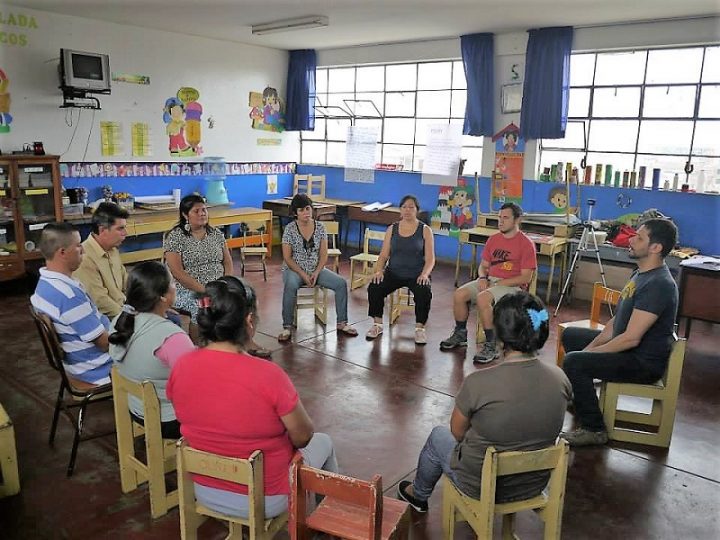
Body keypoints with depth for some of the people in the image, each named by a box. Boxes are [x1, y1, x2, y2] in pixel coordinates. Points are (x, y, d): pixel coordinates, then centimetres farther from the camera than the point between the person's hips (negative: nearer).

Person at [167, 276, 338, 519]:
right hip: (263, 500, -5)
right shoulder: (268, 375, -31)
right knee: (323, 442, 24)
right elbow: (303, 437, -17)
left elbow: (197, 420, 3)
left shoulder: (181, 367, -15)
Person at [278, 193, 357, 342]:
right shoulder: (290, 229, -8)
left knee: (341, 283, -17)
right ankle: (287, 327, -25)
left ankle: (341, 323, -5)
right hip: (294, 270, -3)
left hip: (316, 269, 3)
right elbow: (287, 258, -9)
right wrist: (303, 274, -18)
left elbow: (323, 255, 0)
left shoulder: (320, 227, 1)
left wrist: (316, 273, -14)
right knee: (290, 286, -37)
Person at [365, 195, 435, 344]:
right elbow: (384, 255, 6)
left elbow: (430, 259, -4)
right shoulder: (392, 229, 7)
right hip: (394, 273, 2)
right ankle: (377, 324, -5)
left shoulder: (425, 230, 1)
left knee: (424, 293, -33)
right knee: (374, 288, -24)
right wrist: (379, 270, -14)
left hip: (416, 275, -2)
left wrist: (424, 274, -23)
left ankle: (420, 328, -12)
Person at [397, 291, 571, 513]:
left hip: (481, 486, -4)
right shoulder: (560, 379, -16)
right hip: (534, 485, 4)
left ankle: (418, 495, 49)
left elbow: (457, 432, -12)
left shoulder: (479, 382, -30)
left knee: (438, 435, 24)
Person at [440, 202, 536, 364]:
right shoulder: (493, 239, 13)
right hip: (489, 280, 6)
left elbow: (526, 278, -11)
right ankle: (460, 335, 6)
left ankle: (491, 346, -23)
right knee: (459, 294, -15)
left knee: (482, 298, -34)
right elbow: (483, 265, 18)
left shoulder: (526, 244, -6)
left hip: (513, 286, -6)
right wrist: (482, 278, -5)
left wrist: (499, 283, -16)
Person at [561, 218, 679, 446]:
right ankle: (582, 396, 30)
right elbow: (618, 319, 12)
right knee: (570, 335, 18)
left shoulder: (658, 285, -26)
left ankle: (594, 430, -10)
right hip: (625, 348, 11)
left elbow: (631, 338, -29)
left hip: (644, 363, -11)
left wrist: (590, 352, -18)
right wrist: (591, 346, 1)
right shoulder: (640, 274, 7)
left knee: (573, 362, -26)